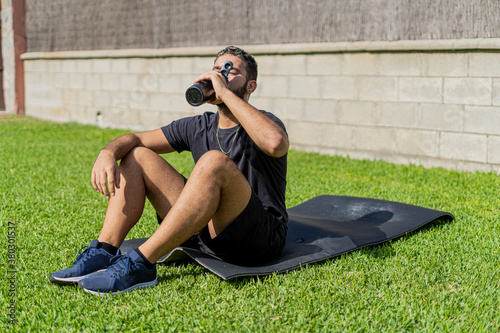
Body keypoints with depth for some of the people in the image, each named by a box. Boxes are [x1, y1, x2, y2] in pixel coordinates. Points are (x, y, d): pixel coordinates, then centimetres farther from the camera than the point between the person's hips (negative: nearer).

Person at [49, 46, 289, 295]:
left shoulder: (261, 123, -5)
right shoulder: (198, 127, 13)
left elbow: (275, 143, -32)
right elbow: (134, 139, 12)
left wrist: (226, 93, -22)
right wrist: (108, 153, -12)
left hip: (262, 237, -6)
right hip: (206, 232, 6)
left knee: (215, 161, -34)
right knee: (137, 156, 1)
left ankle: (140, 264, -33)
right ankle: (103, 254, -15)